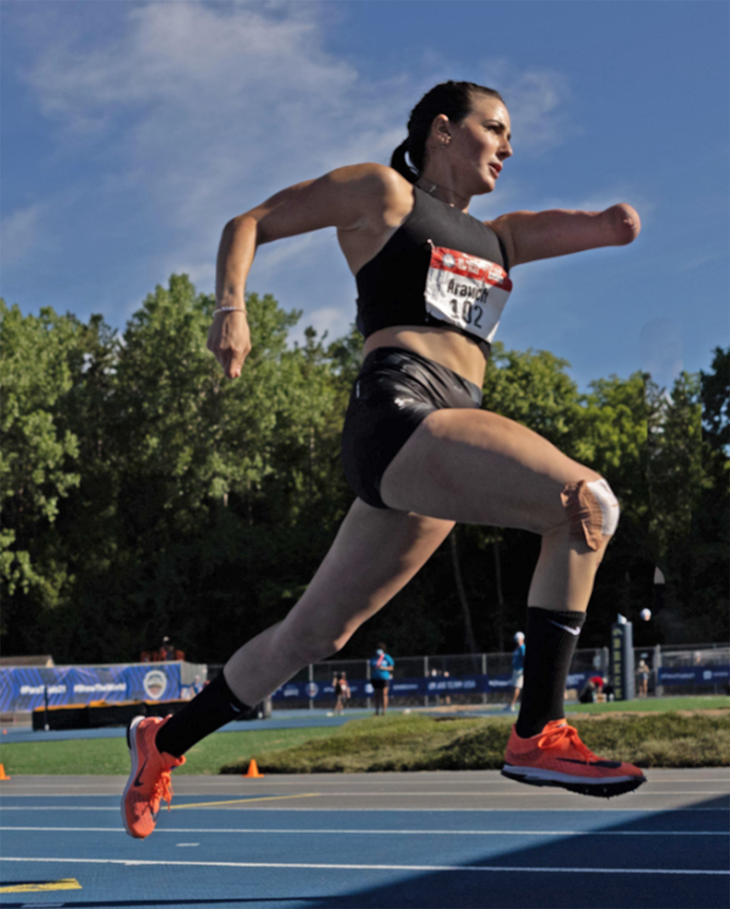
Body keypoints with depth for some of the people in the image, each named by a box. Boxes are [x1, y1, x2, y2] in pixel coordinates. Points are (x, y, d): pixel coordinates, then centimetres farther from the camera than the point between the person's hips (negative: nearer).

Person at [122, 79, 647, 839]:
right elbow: (248, 224, 13)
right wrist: (230, 306, -6)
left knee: (316, 633, 12)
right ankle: (537, 736, -24)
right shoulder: (382, 191, 11)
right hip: (397, 413, -8)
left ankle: (165, 741, 27)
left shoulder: (495, 239, 29)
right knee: (586, 503, -22)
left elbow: (608, 229, 21)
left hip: (443, 439, 8)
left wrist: (616, 221, -3)